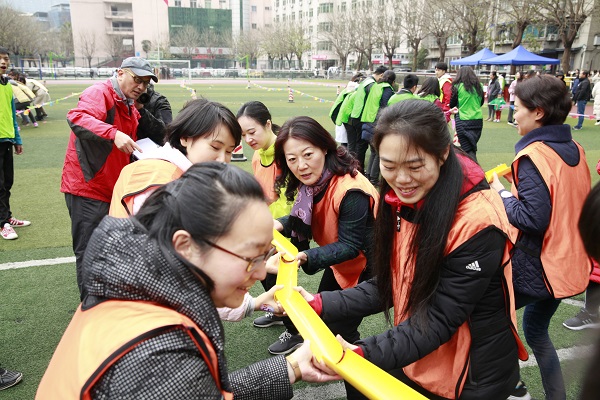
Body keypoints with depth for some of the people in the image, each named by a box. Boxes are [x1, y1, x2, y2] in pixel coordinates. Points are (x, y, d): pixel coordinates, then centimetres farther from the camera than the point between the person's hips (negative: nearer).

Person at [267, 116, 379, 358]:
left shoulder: (351, 191, -34)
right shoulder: (311, 182, -11)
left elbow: (349, 246, -29)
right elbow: (305, 219, 0)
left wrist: (305, 257, -41)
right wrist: (281, 224, -20)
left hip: (367, 267, -7)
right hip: (339, 265, 8)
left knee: (340, 329, 1)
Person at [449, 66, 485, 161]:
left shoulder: (457, 86, -7)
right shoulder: (479, 86, 6)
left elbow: (452, 104, 1)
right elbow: (481, 102, 18)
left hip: (463, 120, -5)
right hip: (478, 120, 5)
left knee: (468, 149, -5)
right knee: (473, 147, 16)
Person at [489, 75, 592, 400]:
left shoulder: (534, 156, -20)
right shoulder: (574, 150, 4)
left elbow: (532, 217, -26)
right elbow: (567, 204, 14)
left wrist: (502, 194, -11)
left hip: (536, 266, -8)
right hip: (568, 261, 8)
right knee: (536, 330, 23)